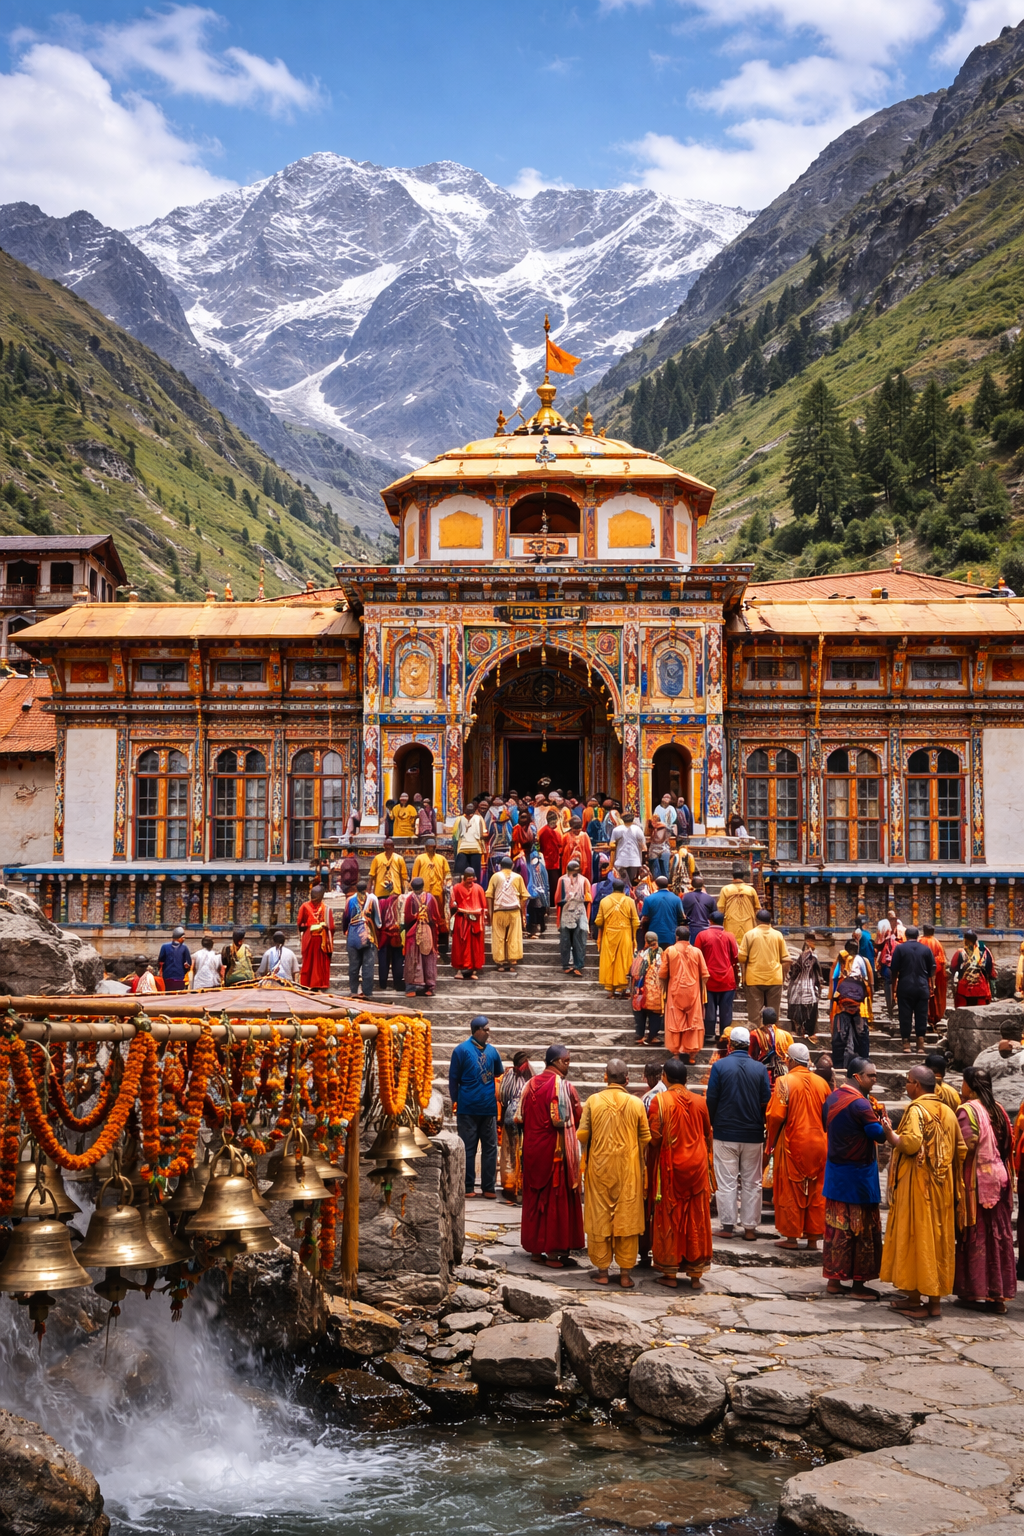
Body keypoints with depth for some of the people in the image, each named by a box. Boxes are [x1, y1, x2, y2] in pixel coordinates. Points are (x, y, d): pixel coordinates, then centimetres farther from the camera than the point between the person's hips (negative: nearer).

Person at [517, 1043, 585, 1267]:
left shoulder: (531, 1084, 5)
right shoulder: (562, 1085, -14)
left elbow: (520, 1117, 6)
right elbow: (577, 1116, -14)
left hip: (533, 1148, 6)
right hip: (556, 1149, -6)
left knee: (535, 1197, 14)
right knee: (558, 1198, 1)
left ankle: (535, 1248, 20)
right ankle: (555, 1252, 2)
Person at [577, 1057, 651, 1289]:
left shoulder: (593, 1101, -5)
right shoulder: (636, 1104, -5)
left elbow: (582, 1135, -3)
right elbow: (645, 1138, -1)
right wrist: (642, 1164, 16)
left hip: (599, 1166, 0)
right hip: (628, 1168, 0)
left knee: (599, 1218, 9)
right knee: (627, 1218, 7)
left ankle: (602, 1271, 14)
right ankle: (625, 1273, 9)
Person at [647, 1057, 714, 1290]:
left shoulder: (659, 1100, -11)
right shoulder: (699, 1102, 1)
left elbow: (654, 1137, -14)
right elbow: (708, 1134, 11)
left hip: (670, 1167, -3)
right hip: (697, 1166, 3)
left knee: (669, 1218, 7)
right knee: (696, 1219, 9)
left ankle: (670, 1273, 10)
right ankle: (695, 1274, 13)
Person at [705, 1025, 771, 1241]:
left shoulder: (719, 1066, -9)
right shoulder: (760, 1068, -5)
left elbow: (711, 1099, -6)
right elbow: (766, 1101, -1)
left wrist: (714, 1123, 9)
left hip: (725, 1133, -1)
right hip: (753, 1134, 1)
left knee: (727, 1182, 6)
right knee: (752, 1183, 10)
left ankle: (727, 1226, 9)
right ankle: (750, 1227, 13)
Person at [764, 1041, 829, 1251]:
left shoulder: (785, 1082, -13)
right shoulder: (821, 1083, 0)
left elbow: (776, 1115, -15)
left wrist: (771, 1143, -1)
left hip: (792, 1144, -4)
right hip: (818, 1144, 4)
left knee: (791, 1191, 7)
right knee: (816, 1191, 12)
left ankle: (791, 1236, 11)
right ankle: (813, 1236, 16)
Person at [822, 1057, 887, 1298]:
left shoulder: (832, 1098, 6)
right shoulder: (860, 1104, -20)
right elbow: (880, 1134, -21)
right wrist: (881, 1117, -2)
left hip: (835, 1171, 8)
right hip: (858, 1175, -8)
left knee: (837, 1227, 12)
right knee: (863, 1229, 3)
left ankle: (834, 1279, 16)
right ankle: (858, 1284, 9)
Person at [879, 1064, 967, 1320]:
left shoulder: (916, 1110, -12)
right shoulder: (948, 1112, 10)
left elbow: (909, 1144, -23)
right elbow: (961, 1149, 10)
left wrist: (889, 1133, -8)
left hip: (916, 1185, -7)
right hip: (942, 1188, 7)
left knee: (914, 1238, 0)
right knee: (938, 1240, 10)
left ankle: (915, 1300, 3)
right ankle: (934, 1301, 14)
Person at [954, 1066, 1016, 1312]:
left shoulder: (967, 1110, -12)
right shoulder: (998, 1110, 9)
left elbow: (967, 1146, -19)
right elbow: (1008, 1144, 11)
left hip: (977, 1180, -6)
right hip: (999, 1178, 6)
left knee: (975, 1236, 0)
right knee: (999, 1235, 8)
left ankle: (975, 1292, 4)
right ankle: (998, 1294, 12)